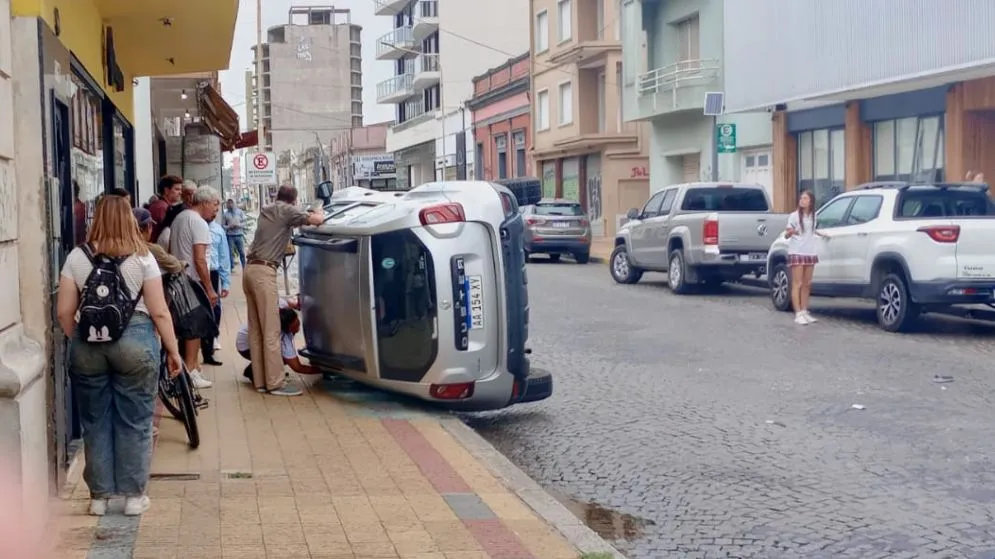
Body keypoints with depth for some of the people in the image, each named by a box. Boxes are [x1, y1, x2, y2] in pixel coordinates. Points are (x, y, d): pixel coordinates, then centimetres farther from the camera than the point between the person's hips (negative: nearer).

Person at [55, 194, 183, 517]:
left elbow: (64, 312, 2)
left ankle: (99, 496, 18)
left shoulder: (77, 258, 2)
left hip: (88, 344, 2)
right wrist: (173, 350, 4)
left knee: (95, 421, 11)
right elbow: (159, 312, -5)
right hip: (135, 340, -2)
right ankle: (134, 495, 12)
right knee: (135, 421, 7)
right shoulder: (142, 258, -3)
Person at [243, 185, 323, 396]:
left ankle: (260, 379, 12)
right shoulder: (287, 211, -3)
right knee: (271, 330, -8)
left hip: (250, 269, 9)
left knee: (256, 329, 9)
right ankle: (276, 383, -9)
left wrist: (303, 216, 31)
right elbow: (318, 220, -10)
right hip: (264, 271, -9)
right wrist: (316, 213, 12)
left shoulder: (267, 211, 20)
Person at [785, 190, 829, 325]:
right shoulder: (794, 216, -7)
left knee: (807, 284, 8)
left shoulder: (813, 216, 9)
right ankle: (798, 314, -8)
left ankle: (804, 311, 14)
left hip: (810, 253, 6)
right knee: (797, 284, -7)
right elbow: (786, 235, -9)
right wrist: (790, 232, -29)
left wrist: (821, 234, 24)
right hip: (796, 252, -6)